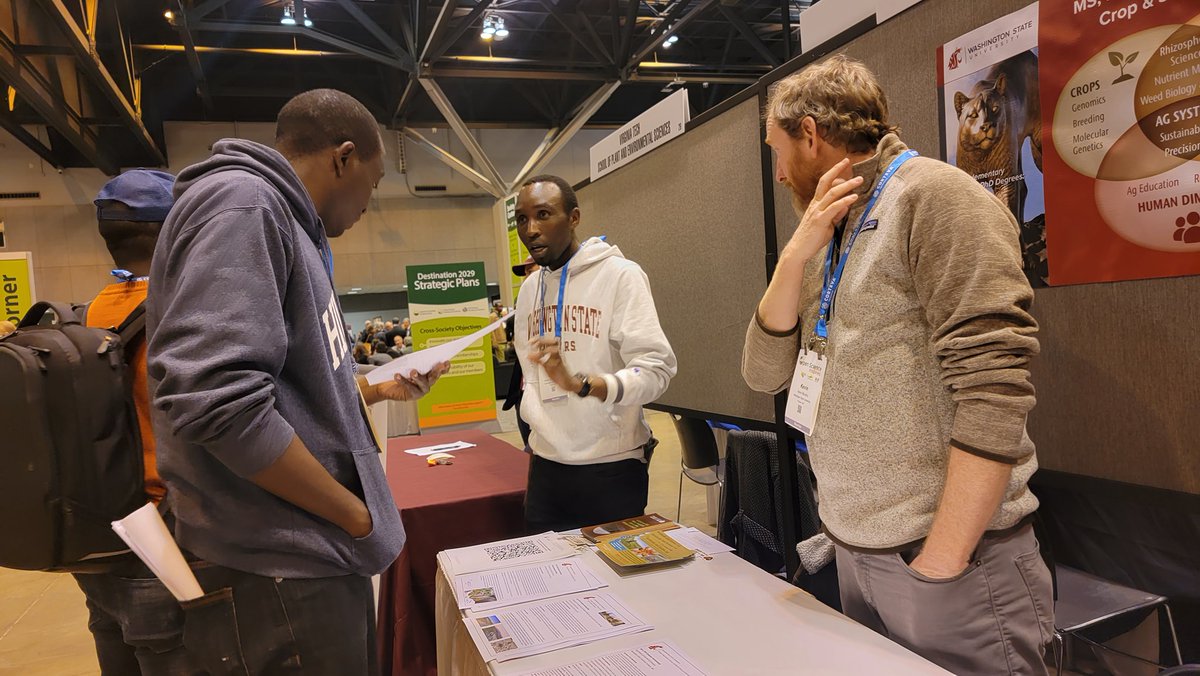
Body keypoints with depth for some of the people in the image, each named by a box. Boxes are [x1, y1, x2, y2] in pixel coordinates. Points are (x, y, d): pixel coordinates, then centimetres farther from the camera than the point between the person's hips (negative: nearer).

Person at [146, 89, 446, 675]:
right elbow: (216, 401, -28)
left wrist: (375, 391, 16)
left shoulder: (286, 225, 14)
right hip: (282, 580, -10)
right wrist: (358, 516, -18)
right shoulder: (240, 202, -16)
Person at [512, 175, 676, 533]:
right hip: (546, 464, 5)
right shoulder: (529, 289, 10)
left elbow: (656, 369, -18)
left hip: (611, 466, -5)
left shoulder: (619, 274, -9)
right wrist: (537, 424, 3)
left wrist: (579, 384, -33)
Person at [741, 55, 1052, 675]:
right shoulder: (832, 234, 12)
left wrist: (936, 568, -19)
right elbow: (764, 373, 6)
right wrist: (797, 253, -6)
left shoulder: (932, 196, -12)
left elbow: (993, 394, -21)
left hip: (952, 560, -7)